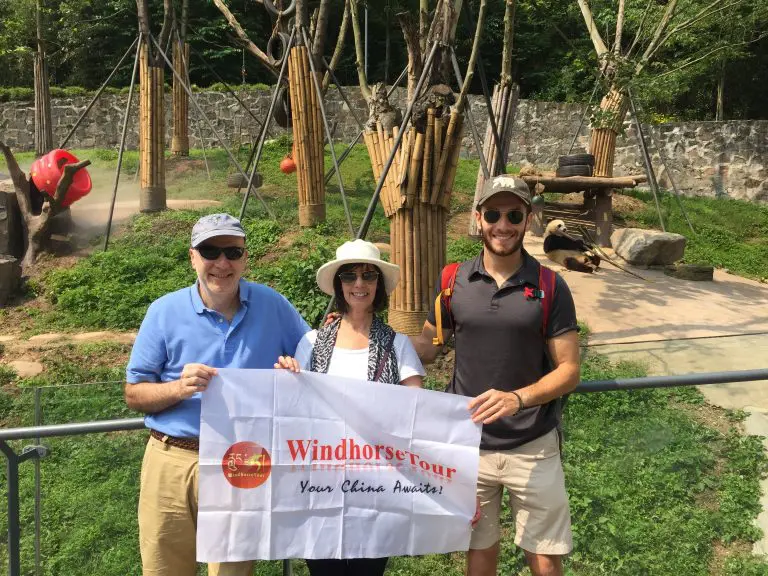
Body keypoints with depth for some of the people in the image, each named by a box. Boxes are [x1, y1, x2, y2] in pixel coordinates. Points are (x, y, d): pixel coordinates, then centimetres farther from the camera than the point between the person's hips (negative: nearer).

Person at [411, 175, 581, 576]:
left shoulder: (550, 287, -8)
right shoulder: (454, 281, -3)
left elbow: (569, 370, -8)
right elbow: (427, 346, 8)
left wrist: (518, 398, -25)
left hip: (533, 448, -1)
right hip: (468, 446, 2)